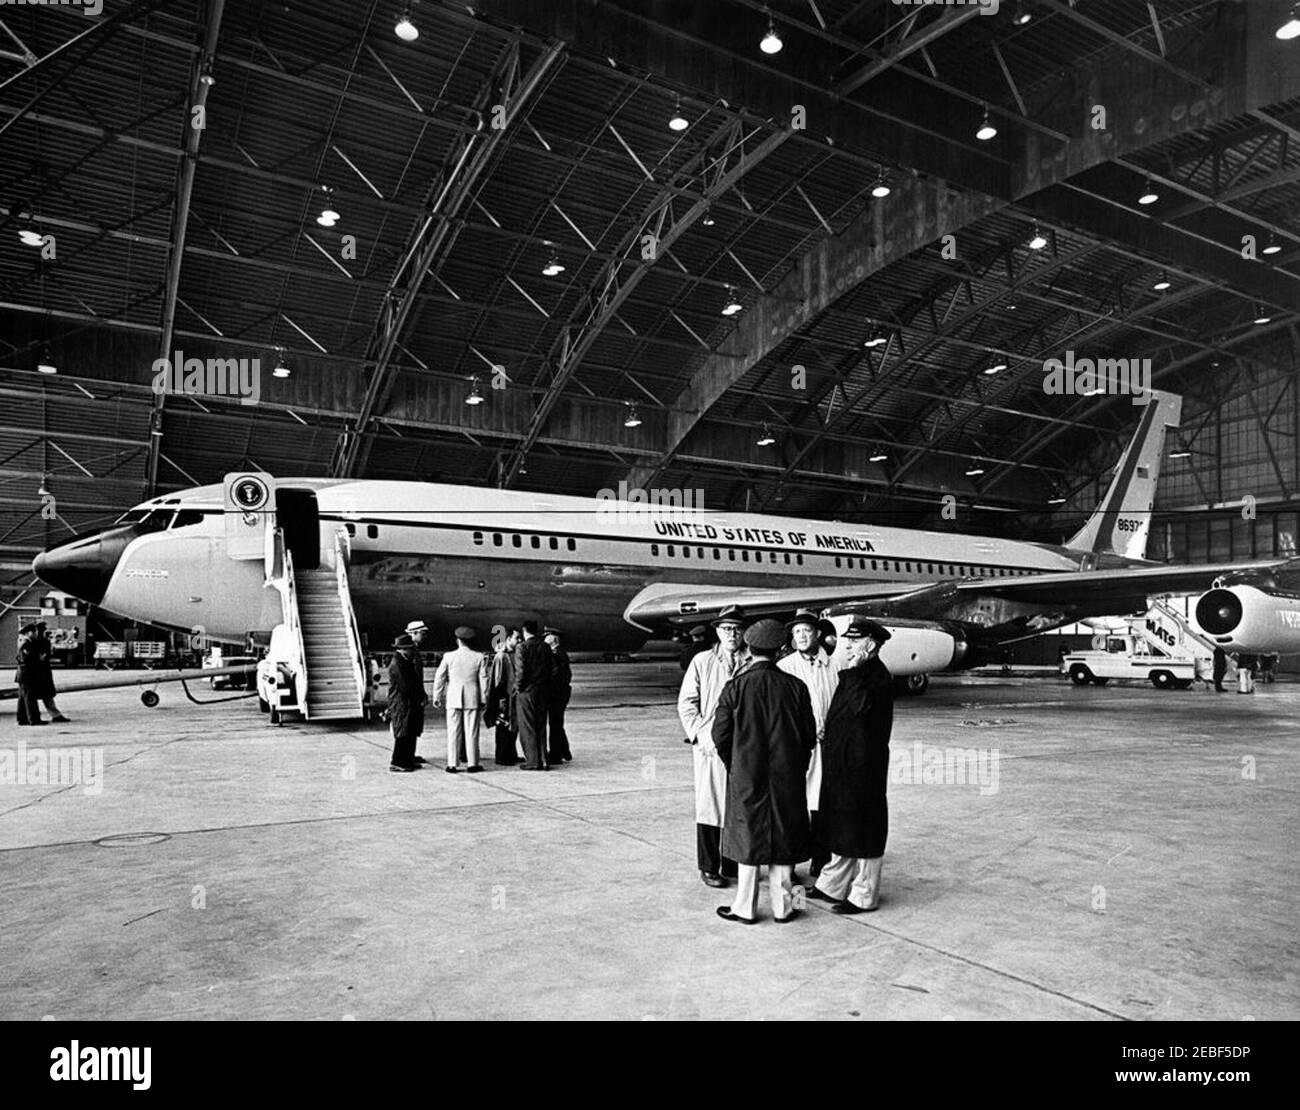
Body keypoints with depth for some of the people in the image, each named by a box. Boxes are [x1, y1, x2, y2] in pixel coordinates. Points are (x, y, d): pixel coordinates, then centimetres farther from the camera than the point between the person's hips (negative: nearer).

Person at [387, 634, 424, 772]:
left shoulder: (407, 663, 16)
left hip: (411, 705, 10)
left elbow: (415, 682, 18)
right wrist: (419, 700, -12)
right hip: (401, 705, -10)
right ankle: (396, 763, 1)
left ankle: (408, 760, 20)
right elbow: (405, 687, -20)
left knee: (411, 734, 12)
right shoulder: (396, 665, -16)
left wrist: (422, 697, 3)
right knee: (402, 735, -6)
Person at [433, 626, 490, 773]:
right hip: (472, 699, 0)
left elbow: (439, 678, 3)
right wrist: (483, 699, 8)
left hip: (453, 699, 0)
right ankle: (472, 763, 8)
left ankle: (452, 764, 6)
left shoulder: (448, 656, -2)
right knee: (471, 732, 5)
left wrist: (437, 698, 12)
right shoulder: (479, 657, -2)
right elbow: (483, 679, 0)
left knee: (453, 732, 5)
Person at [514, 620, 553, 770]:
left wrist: (518, 687, -6)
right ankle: (543, 761, 13)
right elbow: (553, 668, 5)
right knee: (541, 727, 12)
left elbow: (520, 670, -18)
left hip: (526, 692, -5)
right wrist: (545, 683, 13)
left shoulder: (521, 648, -11)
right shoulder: (545, 647, 5)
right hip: (542, 692, 5)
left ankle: (532, 761, 4)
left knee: (527, 728, 3)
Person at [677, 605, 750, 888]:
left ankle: (734, 865, 22)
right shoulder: (702, 662, 4)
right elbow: (686, 703, 4)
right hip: (710, 746, -1)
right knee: (710, 805, 4)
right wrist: (700, 734, -7)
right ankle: (709, 867, 16)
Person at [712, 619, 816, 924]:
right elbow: (809, 736, 0)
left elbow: (721, 735, -6)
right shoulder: (795, 687, -5)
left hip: (746, 776, -1)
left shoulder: (735, 687, -10)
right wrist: (796, 768, 13)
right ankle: (782, 906, 20)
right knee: (783, 837, 12)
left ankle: (745, 908, 18)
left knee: (748, 837, 9)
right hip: (788, 778, 2)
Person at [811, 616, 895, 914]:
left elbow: (860, 705, -32)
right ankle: (833, 885, 30)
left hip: (863, 765, -9)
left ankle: (864, 896, 14)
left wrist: (855, 671, -23)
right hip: (841, 762, 9)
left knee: (863, 829, 2)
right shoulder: (858, 674, 14)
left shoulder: (879, 676, -15)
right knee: (840, 827, 18)